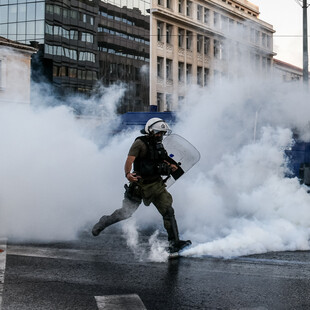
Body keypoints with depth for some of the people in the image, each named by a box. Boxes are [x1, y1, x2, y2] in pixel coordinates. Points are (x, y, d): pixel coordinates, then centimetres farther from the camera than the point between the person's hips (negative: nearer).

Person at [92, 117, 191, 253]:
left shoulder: (159, 146, 12)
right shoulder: (140, 143, -10)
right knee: (126, 213, 2)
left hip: (156, 184, 5)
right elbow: (129, 160, -22)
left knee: (168, 211, -9)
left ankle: (174, 242, -7)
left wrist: (171, 167, -5)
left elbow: (165, 163, 19)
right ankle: (104, 222, 30)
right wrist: (128, 173, -40)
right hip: (139, 184, -5)